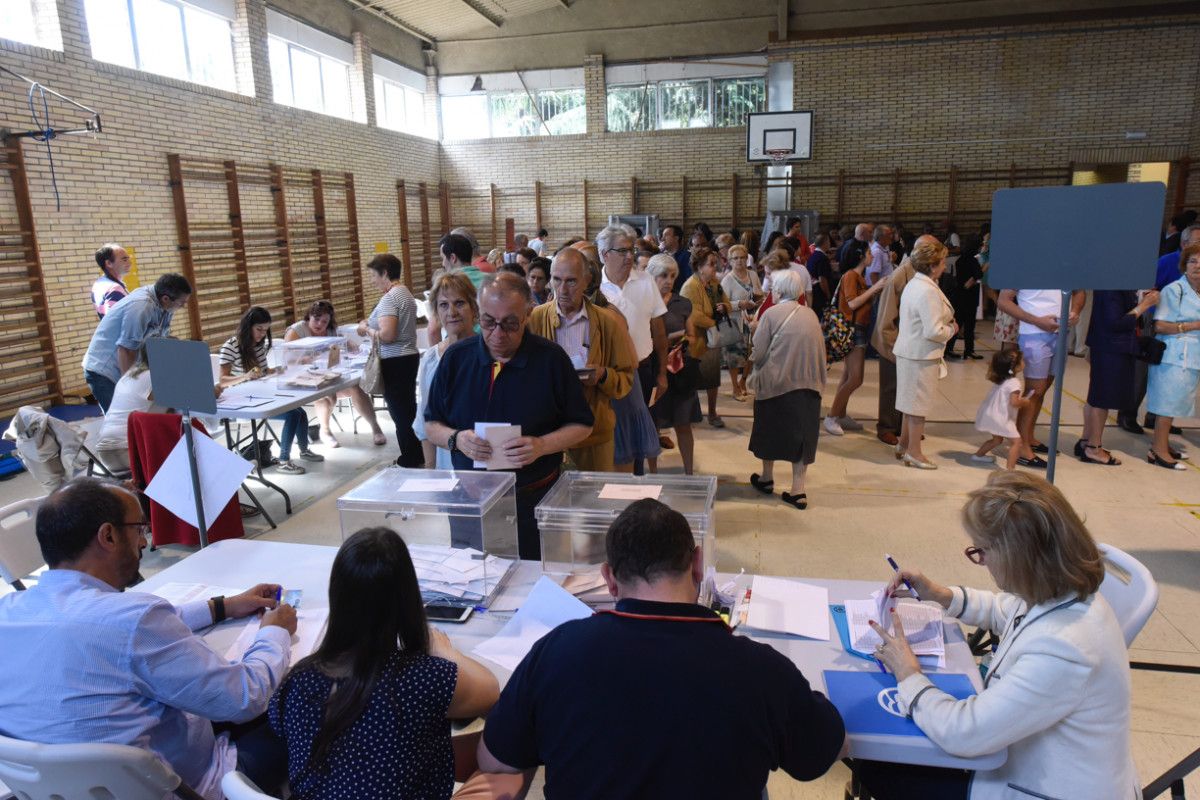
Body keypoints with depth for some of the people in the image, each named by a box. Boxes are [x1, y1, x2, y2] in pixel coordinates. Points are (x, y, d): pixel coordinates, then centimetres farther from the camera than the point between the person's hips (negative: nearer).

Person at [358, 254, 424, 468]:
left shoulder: (390, 298, -17)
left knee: (400, 413, -2)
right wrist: (373, 323, 13)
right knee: (408, 410, 17)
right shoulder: (405, 292, 13)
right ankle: (416, 457, 27)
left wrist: (366, 329, -8)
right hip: (409, 357, 10)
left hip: (395, 362, -10)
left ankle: (409, 462, 6)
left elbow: (387, 335, -25)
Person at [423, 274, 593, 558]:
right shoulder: (456, 357, 2)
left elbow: (581, 425, 0)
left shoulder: (552, 359, -5)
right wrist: (456, 439, -13)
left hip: (534, 501, -2)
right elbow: (431, 425, 9)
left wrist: (542, 446, -17)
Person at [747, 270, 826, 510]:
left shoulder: (771, 314, -7)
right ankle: (798, 490, 7)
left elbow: (758, 352, -6)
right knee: (802, 433, 8)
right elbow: (820, 350, 6)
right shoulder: (810, 314, 4)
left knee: (770, 429, 16)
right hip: (809, 383, 3)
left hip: (776, 382, -3)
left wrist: (759, 369, 13)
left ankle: (766, 478, 31)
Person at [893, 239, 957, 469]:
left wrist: (946, 322, 12)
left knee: (911, 401, 19)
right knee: (920, 403, 2)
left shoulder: (913, 284, 10)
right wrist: (952, 329, -6)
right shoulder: (928, 291, -22)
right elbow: (934, 331, -24)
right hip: (921, 356, -10)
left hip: (908, 352, 10)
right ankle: (914, 452, 13)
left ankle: (903, 444, 30)